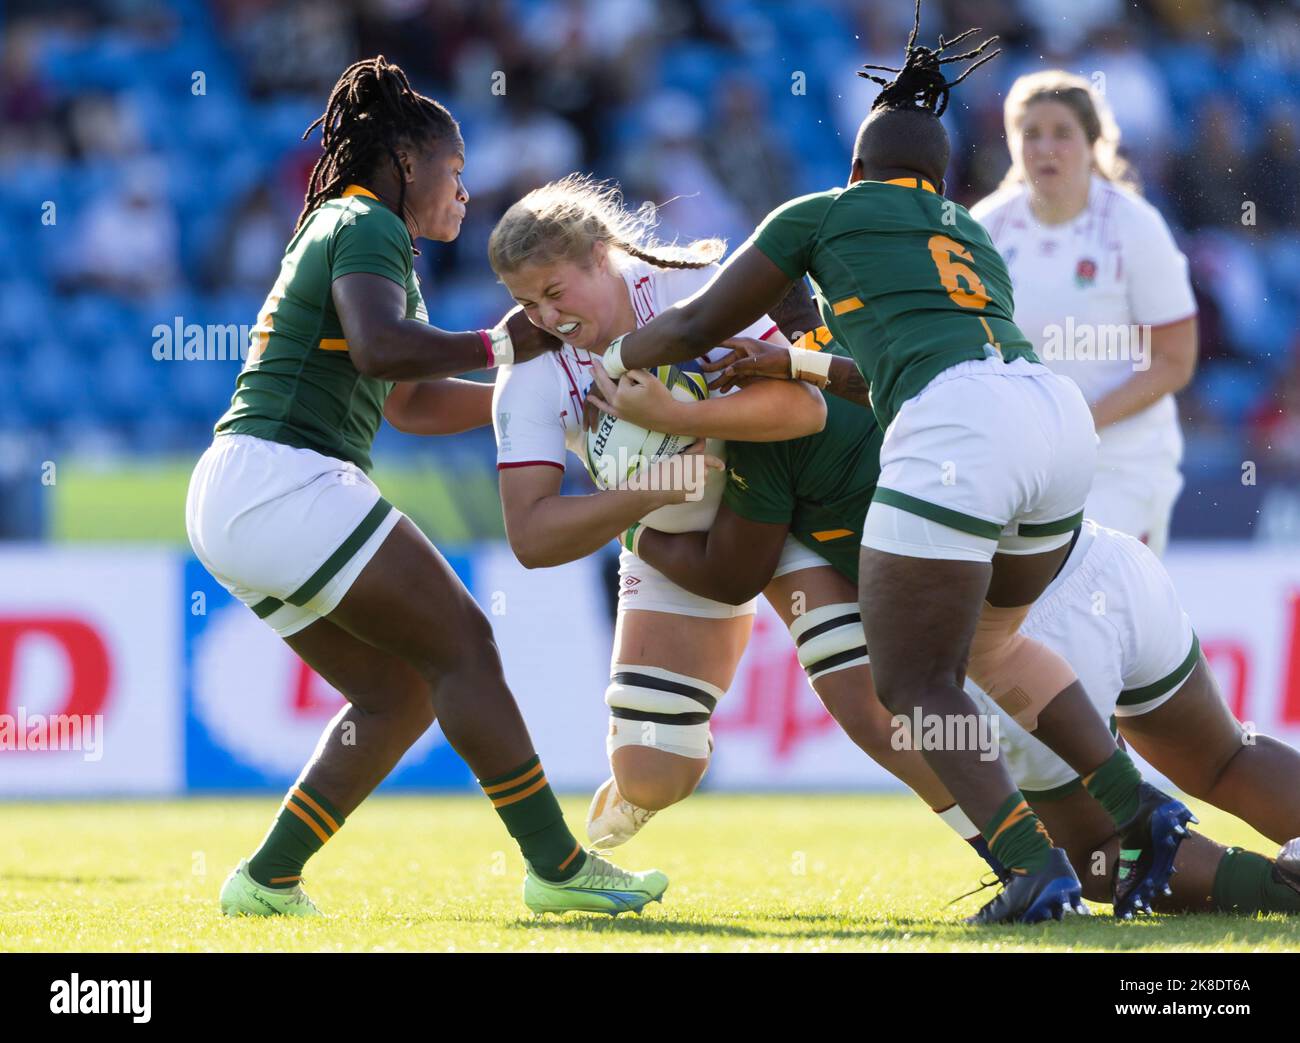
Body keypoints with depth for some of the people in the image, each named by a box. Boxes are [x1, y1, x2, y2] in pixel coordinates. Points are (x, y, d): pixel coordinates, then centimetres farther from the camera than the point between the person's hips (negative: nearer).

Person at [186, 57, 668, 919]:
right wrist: (497, 346, -14)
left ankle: (267, 880, 7)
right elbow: (380, 349, -24)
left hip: (230, 494, 10)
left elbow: (411, 403, 33)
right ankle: (558, 866, -11)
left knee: (398, 694, 10)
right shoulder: (367, 227, -4)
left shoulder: (340, 229, 27)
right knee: (462, 645, -9)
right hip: (283, 475, -10)